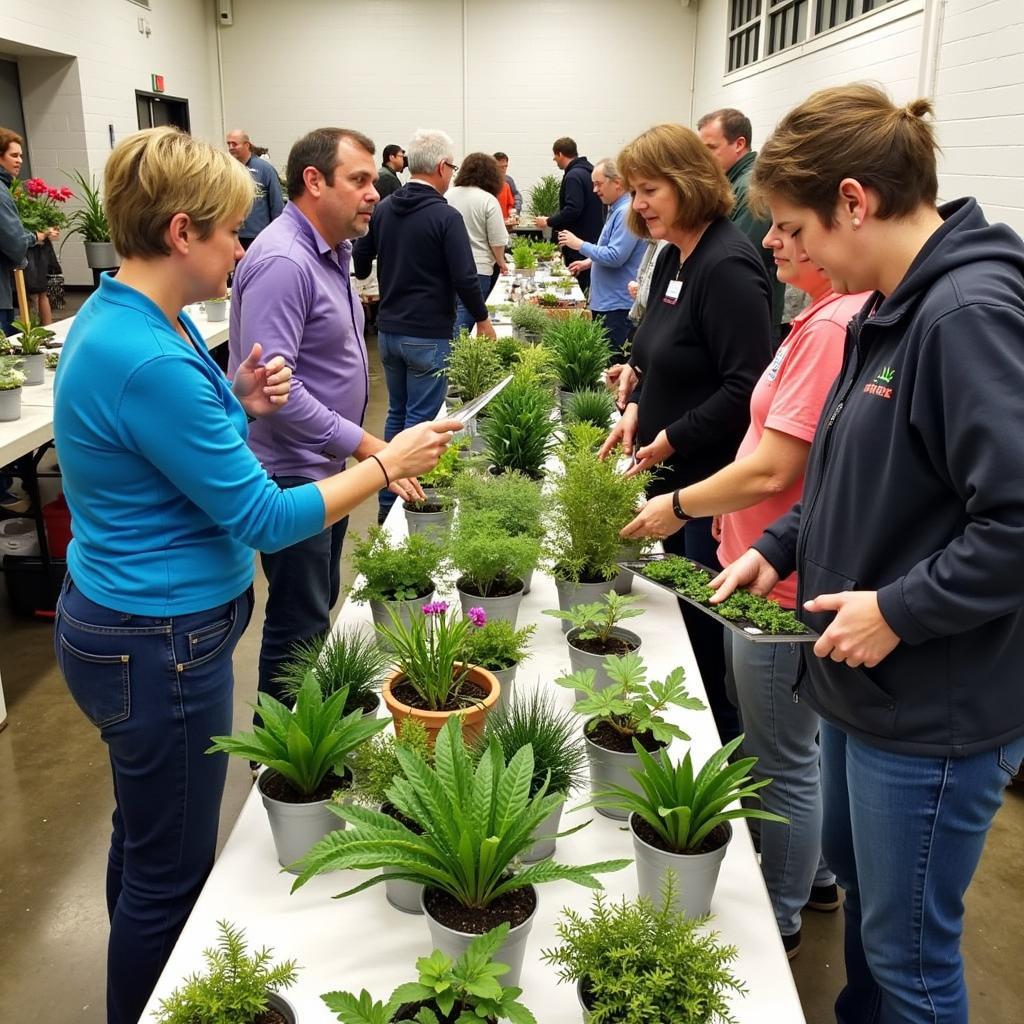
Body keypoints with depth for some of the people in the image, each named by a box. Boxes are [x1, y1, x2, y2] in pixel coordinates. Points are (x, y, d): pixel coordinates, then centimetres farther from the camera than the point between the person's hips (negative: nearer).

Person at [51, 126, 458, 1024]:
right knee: (174, 871, 10)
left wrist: (237, 402, -2)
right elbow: (262, 518, -23)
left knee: (146, 841, 26)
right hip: (159, 644, -10)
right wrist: (387, 464, -13)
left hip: (139, 627, 10)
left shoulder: (129, 316, 3)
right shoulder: (146, 360, -28)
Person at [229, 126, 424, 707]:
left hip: (326, 465, 10)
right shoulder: (282, 262, -22)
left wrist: (358, 444, 17)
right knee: (300, 621, 1)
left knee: (320, 601, 21)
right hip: (291, 473, -10)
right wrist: (363, 444, -27)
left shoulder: (330, 253, 11)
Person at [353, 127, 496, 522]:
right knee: (420, 421, 1)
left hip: (388, 330, 7)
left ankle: (387, 502, 24)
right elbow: (465, 278, -15)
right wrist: (482, 319, 1)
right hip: (428, 335, -6)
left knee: (396, 413, 18)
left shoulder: (383, 209, 4)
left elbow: (359, 262, 12)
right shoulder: (445, 216, -14)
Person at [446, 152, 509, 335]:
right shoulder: (488, 200, -10)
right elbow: (497, 241, -9)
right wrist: (501, 262, 7)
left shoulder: (448, 194, 7)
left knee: (453, 311, 14)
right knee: (467, 313, -3)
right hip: (477, 267, -6)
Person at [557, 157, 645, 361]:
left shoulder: (627, 212, -18)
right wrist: (589, 262, 19)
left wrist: (580, 245, -14)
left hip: (618, 305, -11)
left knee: (613, 361, -7)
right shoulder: (615, 210, 15)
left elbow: (615, 256, -24)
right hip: (605, 300, 11)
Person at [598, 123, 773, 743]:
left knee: (707, 623, 4)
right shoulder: (673, 258, 9)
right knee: (679, 612, 19)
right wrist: (636, 405, 2)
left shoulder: (727, 267, -19)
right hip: (671, 471, 9)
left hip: (713, 480, -9)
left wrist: (671, 438, -17)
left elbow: (747, 386, -23)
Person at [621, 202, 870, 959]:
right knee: (792, 742, 25)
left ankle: (779, 923, 30)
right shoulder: (828, 317, 8)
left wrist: (678, 507, -9)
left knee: (782, 761, 8)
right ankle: (814, 875, 46)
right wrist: (731, 509, 9)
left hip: (783, 584, -10)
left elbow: (769, 471, -23)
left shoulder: (835, 327, -24)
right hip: (765, 566, 10)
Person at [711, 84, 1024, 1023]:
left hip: (938, 709, -9)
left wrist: (899, 610, -21)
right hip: (867, 681, 9)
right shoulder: (891, 309, 6)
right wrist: (782, 548, 7)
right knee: (856, 874, 28)